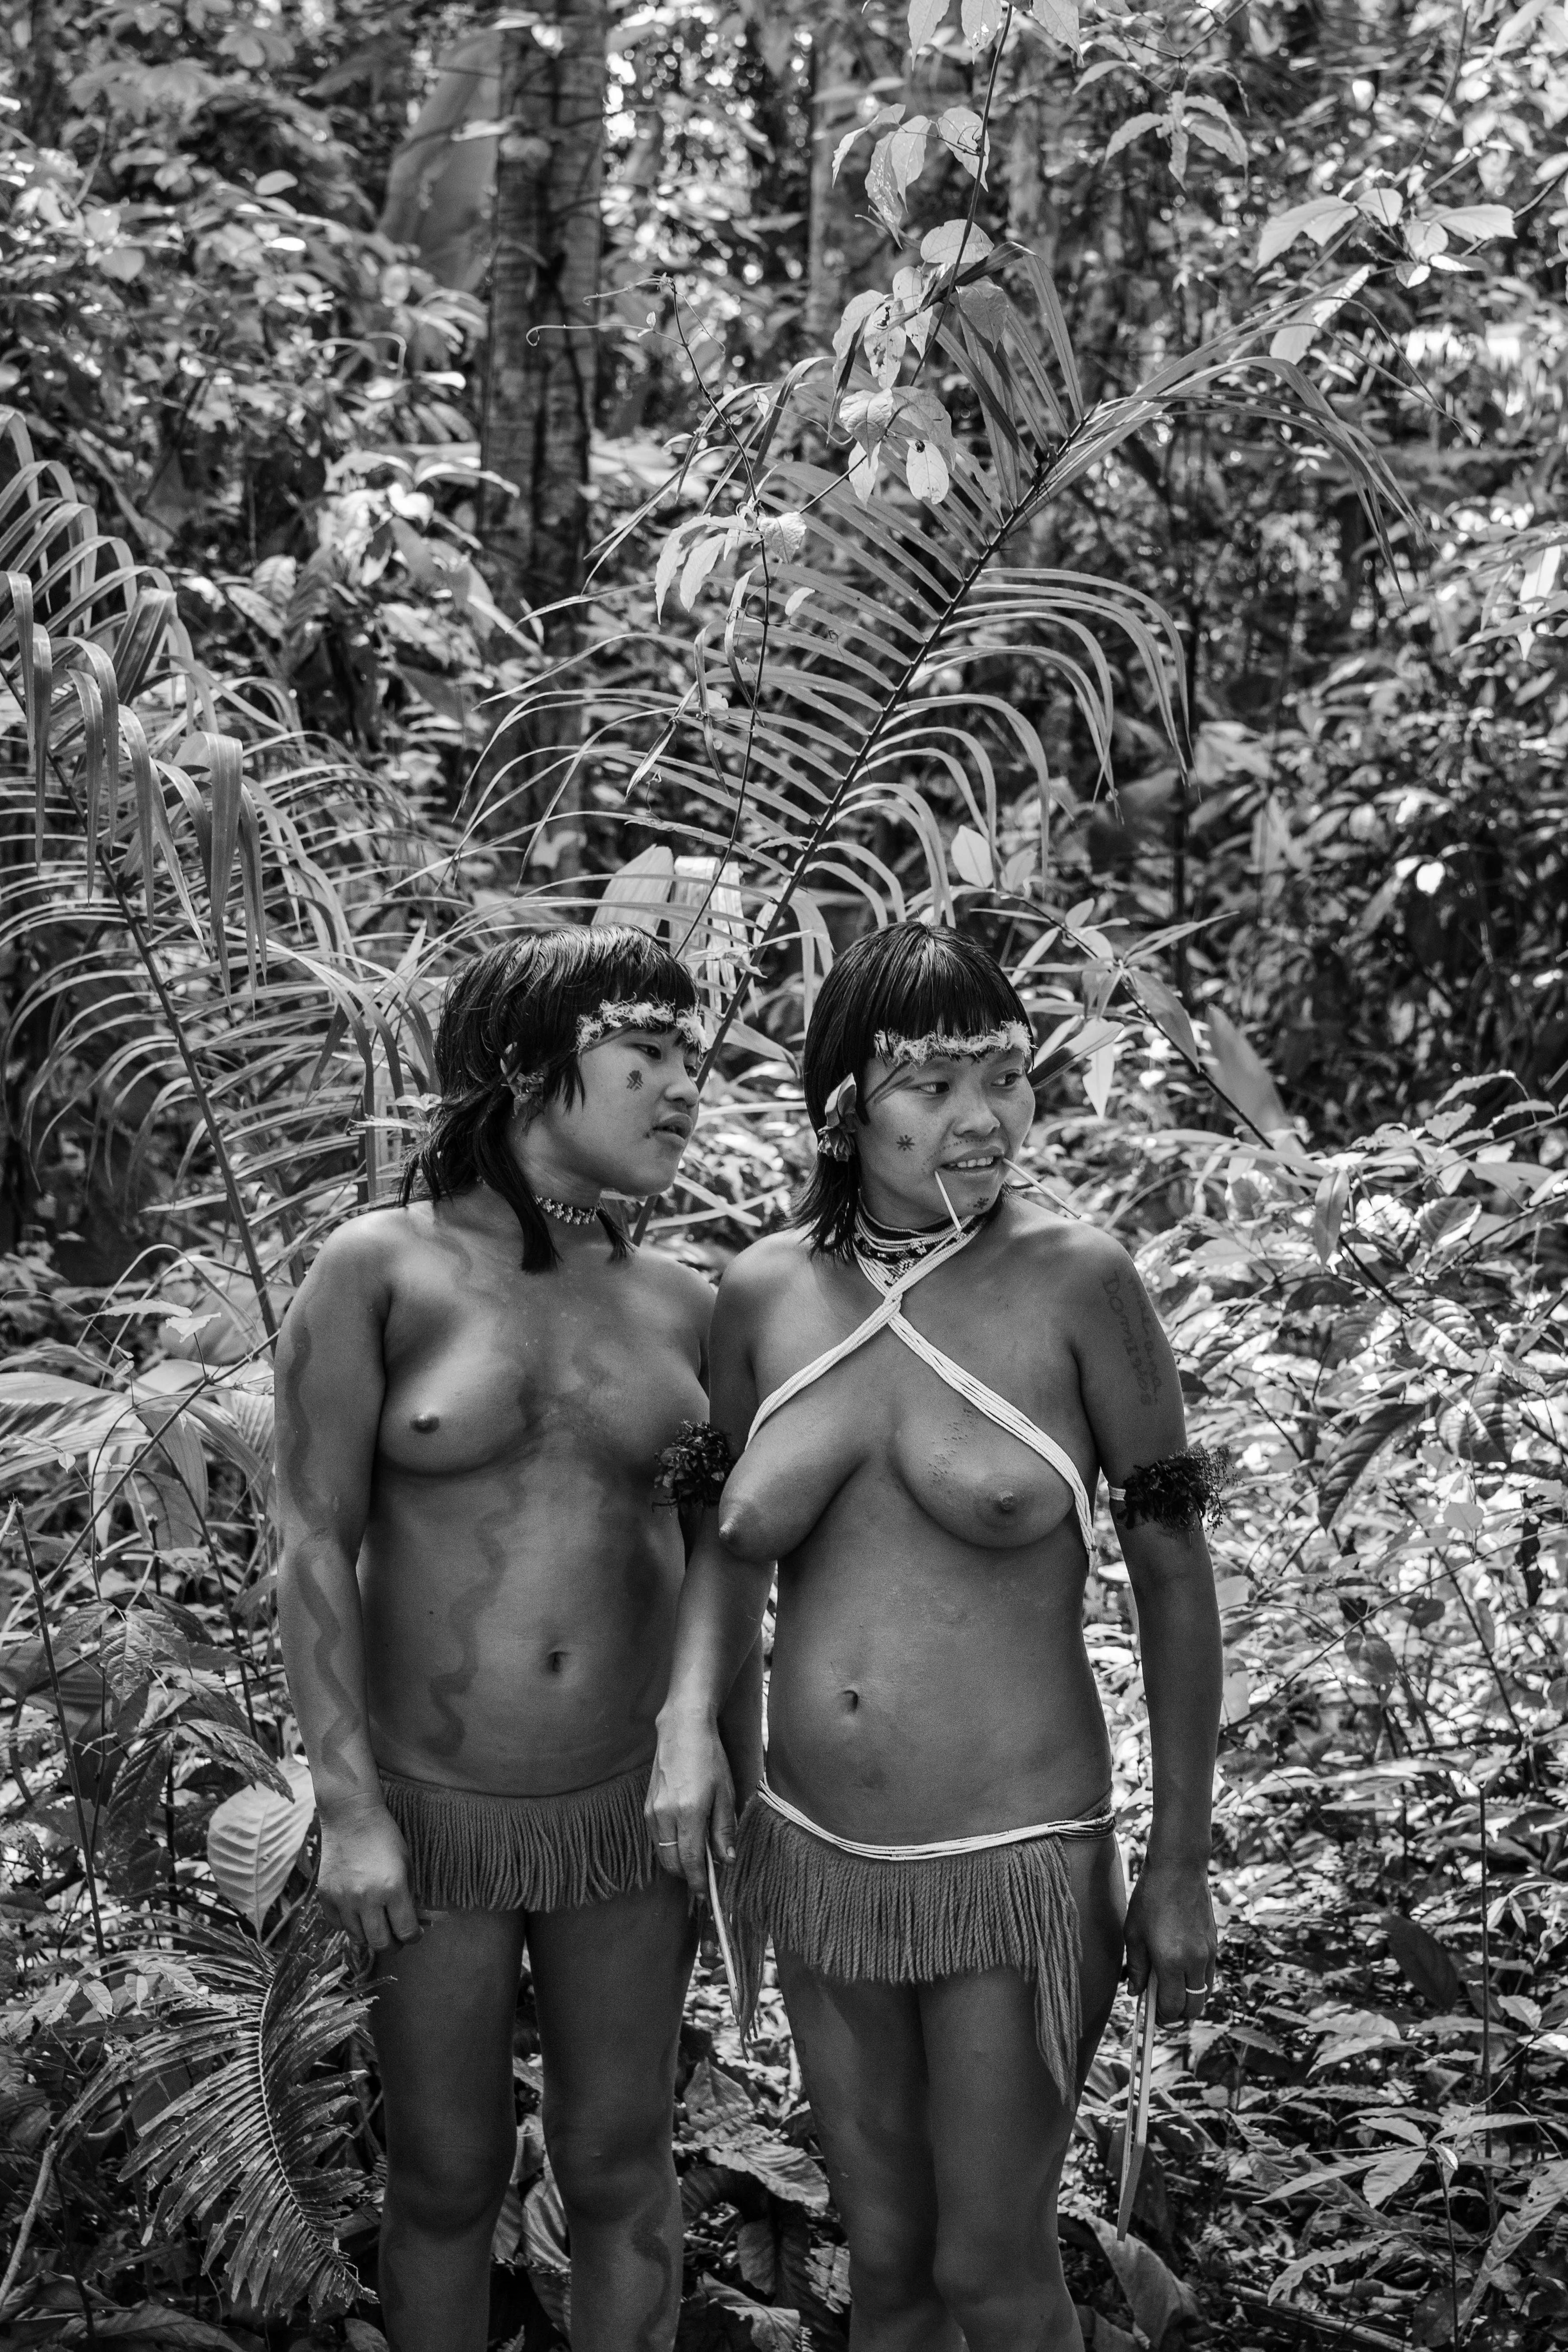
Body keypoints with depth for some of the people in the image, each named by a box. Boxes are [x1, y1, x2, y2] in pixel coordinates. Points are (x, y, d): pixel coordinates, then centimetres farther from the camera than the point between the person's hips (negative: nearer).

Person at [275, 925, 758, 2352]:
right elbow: (315, 1546, -11)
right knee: (446, 2181, 11)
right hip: (432, 1809, -3)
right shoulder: (377, 1270, -11)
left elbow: (712, 1566, 8)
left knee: (619, 2168, 12)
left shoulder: (681, 1307, 0)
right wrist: (350, 1810, -15)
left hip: (629, 1804, 3)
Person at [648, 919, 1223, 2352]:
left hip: (1014, 1869, -4)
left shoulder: (1076, 1279, -13)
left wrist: (1182, 1865, -4)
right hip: (820, 1861, 4)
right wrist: (689, 1722, -8)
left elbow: (1172, 1569, -6)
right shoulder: (767, 1291, -3)